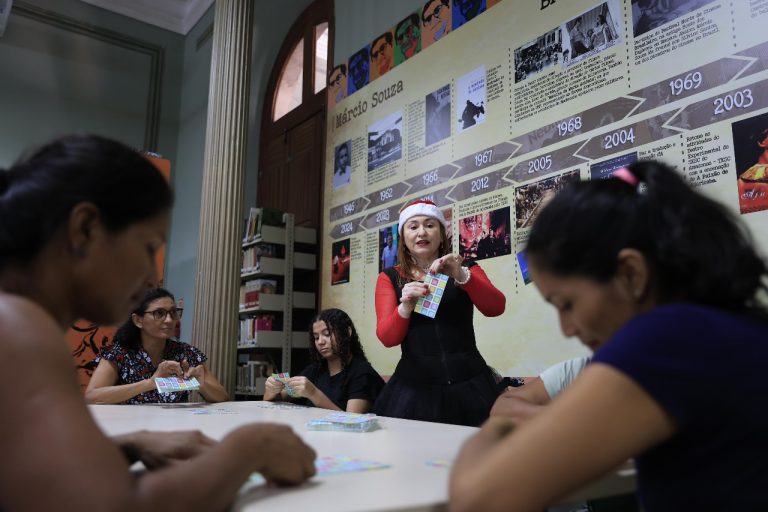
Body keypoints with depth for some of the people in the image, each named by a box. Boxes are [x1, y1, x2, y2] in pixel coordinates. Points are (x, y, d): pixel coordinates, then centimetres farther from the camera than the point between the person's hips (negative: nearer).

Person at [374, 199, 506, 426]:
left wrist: (461, 276, -23)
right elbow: (387, 337, -5)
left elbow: (496, 308, -8)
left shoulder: (465, 270, 9)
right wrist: (405, 307, -24)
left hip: (468, 384, 1)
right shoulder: (390, 277, 7)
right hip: (415, 386, 0)